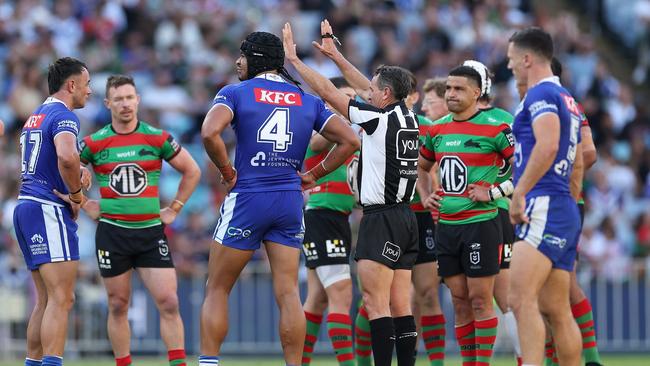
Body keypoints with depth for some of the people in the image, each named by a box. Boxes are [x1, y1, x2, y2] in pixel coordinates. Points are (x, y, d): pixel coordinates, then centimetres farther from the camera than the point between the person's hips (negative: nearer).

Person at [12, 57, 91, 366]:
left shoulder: (35, 116, 20)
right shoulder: (63, 116, -10)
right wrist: (77, 194, -15)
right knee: (61, 299, -14)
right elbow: (66, 157, -30)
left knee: (45, 300, 13)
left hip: (26, 205, 10)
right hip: (48, 210, -10)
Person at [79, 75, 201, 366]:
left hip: (151, 231, 0)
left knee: (168, 302, -10)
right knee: (118, 306, 5)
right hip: (112, 232, 0)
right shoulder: (95, 143, 0)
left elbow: (192, 171, 11)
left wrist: (174, 209, 7)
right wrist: (83, 205, 5)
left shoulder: (158, 138, 1)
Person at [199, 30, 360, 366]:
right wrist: (315, 174, 10)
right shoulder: (308, 101, 11)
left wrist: (227, 172, -5)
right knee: (288, 293, 2)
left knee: (217, 290, 6)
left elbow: (210, 132, -19)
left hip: (247, 199, -3)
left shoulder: (236, 93, -2)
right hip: (290, 200, 4)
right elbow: (350, 141, 6)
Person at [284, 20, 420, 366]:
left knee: (376, 303, -11)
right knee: (400, 305, 6)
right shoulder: (407, 117, 10)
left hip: (381, 219, -8)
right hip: (406, 218, 8)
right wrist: (335, 55, 32)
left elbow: (328, 92, -5)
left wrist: (294, 58, 5)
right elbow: (365, 86, 24)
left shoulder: (379, 117, -11)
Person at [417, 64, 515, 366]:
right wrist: (425, 196, 13)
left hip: (480, 222, -6)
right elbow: (421, 166, 28)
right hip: (446, 225, 6)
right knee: (460, 301, 8)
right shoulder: (438, 129, 11)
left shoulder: (494, 128, -8)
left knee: (479, 300, -5)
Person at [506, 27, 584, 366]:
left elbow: (547, 146, -23)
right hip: (566, 212, 10)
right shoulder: (567, 99, 23)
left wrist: (519, 192, -21)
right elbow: (578, 163, 28)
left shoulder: (540, 94, -7)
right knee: (556, 310, 9)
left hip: (543, 208, -10)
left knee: (521, 299, -21)